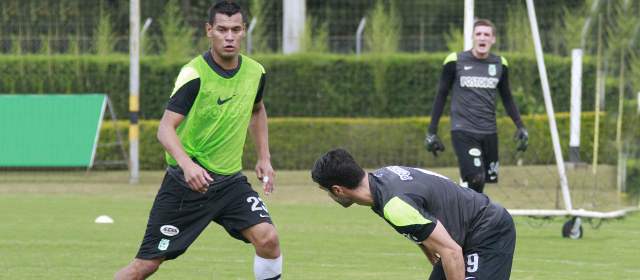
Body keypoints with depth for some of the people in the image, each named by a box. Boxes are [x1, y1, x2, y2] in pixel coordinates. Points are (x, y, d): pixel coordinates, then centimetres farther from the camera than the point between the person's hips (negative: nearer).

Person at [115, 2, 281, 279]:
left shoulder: (255, 72, 1)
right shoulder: (194, 74, -18)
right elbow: (165, 128, -23)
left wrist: (264, 158, 18)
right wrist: (187, 164, -40)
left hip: (229, 180, 5)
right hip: (187, 181, -5)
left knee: (267, 238, -18)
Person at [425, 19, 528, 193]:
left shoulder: (500, 64, 7)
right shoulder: (455, 62, -3)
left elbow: (506, 98, 19)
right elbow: (441, 95, 5)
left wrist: (520, 126, 9)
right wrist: (432, 131, 3)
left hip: (489, 132, 4)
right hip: (463, 131, -4)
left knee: (480, 185, 6)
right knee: (474, 179, -20)